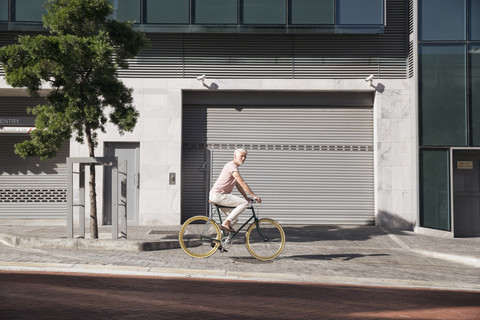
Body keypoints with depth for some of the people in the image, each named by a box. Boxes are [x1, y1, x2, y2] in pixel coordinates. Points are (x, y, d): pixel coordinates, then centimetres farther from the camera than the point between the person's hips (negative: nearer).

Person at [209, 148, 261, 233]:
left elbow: (238, 185, 21)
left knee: (234, 219, 14)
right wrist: (254, 196, -17)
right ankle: (225, 223, -19)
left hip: (217, 196, 11)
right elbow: (242, 184, -19)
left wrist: (246, 197, 12)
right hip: (218, 195, -11)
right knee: (245, 203, -18)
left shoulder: (234, 167, 20)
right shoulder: (232, 166, -14)